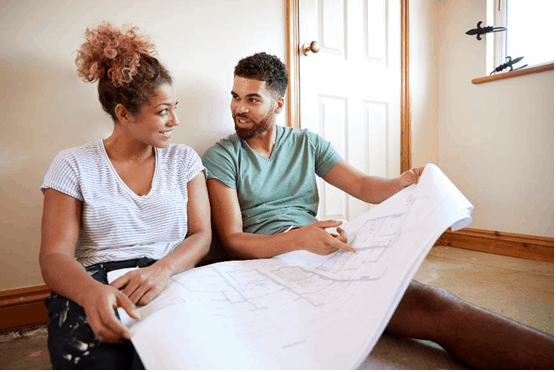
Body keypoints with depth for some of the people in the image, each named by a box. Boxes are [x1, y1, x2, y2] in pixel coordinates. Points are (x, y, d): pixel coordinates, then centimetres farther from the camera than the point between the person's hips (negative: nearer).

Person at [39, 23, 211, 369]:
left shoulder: (184, 159, 10)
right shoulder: (73, 165, 6)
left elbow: (202, 235, 4)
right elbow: (55, 256, -1)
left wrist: (163, 267, -18)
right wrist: (91, 291, -25)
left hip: (171, 280, 1)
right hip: (94, 287, 0)